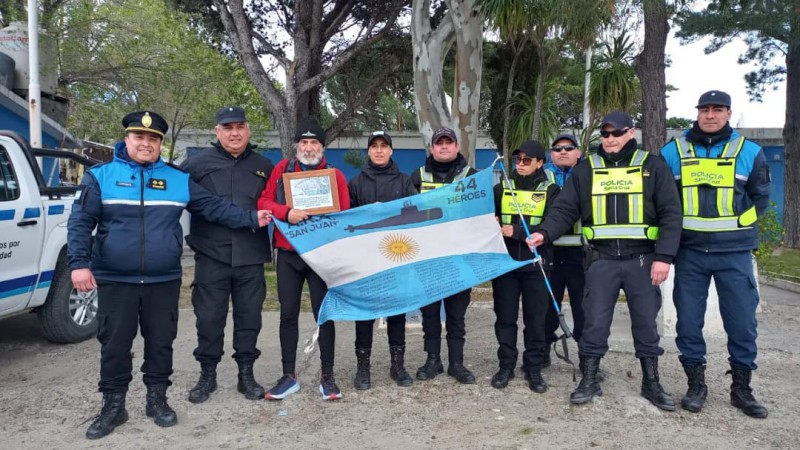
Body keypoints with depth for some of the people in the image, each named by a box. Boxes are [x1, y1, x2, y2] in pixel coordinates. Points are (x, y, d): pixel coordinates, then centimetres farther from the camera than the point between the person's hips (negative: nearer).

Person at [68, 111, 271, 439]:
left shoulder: (178, 179, 5)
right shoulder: (101, 176, 0)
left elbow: (214, 207, 5)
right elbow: (80, 221, -3)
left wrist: (251, 218, -1)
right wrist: (79, 263, -13)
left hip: (164, 281, 2)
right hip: (114, 281, -1)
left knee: (161, 342, 11)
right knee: (114, 344, 7)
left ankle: (157, 399, 27)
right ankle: (113, 405, 23)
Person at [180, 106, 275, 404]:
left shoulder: (263, 166, 12)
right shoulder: (198, 162, 2)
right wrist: (192, 235, -3)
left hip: (251, 257, 2)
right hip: (211, 255, -2)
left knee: (249, 315, 8)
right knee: (209, 317, 4)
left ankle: (246, 374, 21)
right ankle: (207, 375, 20)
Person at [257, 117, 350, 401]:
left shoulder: (335, 175, 1)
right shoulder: (282, 169, 5)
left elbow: (344, 215, 0)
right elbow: (264, 201, 2)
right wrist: (285, 213, -17)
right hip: (288, 254, 2)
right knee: (288, 313, 7)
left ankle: (327, 376, 14)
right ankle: (289, 376, 18)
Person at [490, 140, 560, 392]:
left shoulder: (550, 191, 3)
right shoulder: (502, 188, 11)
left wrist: (516, 232, -20)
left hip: (536, 265, -2)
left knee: (536, 319, 4)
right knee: (505, 317, 6)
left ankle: (534, 368, 16)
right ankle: (506, 366, 18)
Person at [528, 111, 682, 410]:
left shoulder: (652, 167, 4)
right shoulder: (586, 170, 8)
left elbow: (671, 213, -1)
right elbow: (565, 209, 4)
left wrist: (664, 256, -10)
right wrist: (545, 233, -14)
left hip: (642, 259, 0)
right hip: (601, 260, 1)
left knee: (646, 322, 9)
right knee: (594, 322, 4)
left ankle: (651, 383, 24)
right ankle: (589, 381, 17)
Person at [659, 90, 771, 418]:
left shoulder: (749, 152, 4)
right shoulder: (673, 151, 3)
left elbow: (760, 197, 14)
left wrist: (735, 226, 5)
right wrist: (679, 224, 4)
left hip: (734, 253, 0)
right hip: (689, 253, 0)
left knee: (742, 322, 4)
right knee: (688, 321, 4)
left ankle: (741, 388, 21)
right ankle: (696, 385, 19)